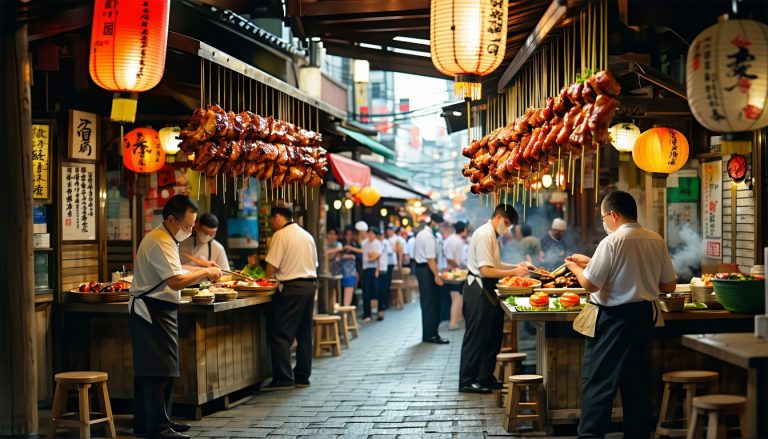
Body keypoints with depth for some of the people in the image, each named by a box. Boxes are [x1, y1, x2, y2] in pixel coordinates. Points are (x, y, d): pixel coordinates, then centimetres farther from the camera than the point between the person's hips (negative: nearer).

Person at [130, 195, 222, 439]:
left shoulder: (162, 239, 16)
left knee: (155, 369, 15)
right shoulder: (160, 243, -19)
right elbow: (176, 281, -27)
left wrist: (202, 274, 12)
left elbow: (172, 276, 22)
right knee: (158, 369, -10)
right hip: (153, 311, -11)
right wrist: (204, 273, -15)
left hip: (156, 311, 11)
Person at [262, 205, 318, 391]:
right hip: (310, 285, 8)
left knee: (280, 334, -5)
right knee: (304, 334, 12)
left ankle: (283, 378, -9)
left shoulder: (280, 235, -8)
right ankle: (302, 377, 17)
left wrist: (266, 281, 6)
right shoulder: (307, 235, 16)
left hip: (291, 287, -8)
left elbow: (271, 266, -10)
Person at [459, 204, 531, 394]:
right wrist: (514, 272, -21)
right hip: (478, 290, -10)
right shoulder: (484, 235, -18)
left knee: (492, 336, 14)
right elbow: (486, 270, -23)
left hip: (488, 291, 10)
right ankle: (467, 381, 5)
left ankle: (485, 377, 24)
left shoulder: (492, 235, 14)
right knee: (476, 337, -3)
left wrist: (516, 266, 10)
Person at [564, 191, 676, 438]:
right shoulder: (656, 241, 3)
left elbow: (590, 284, -16)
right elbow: (669, 286, 9)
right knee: (638, 381, 15)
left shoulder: (612, 242, -16)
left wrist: (575, 268, 3)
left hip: (614, 318, -6)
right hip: (645, 315, 6)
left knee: (598, 381, 1)